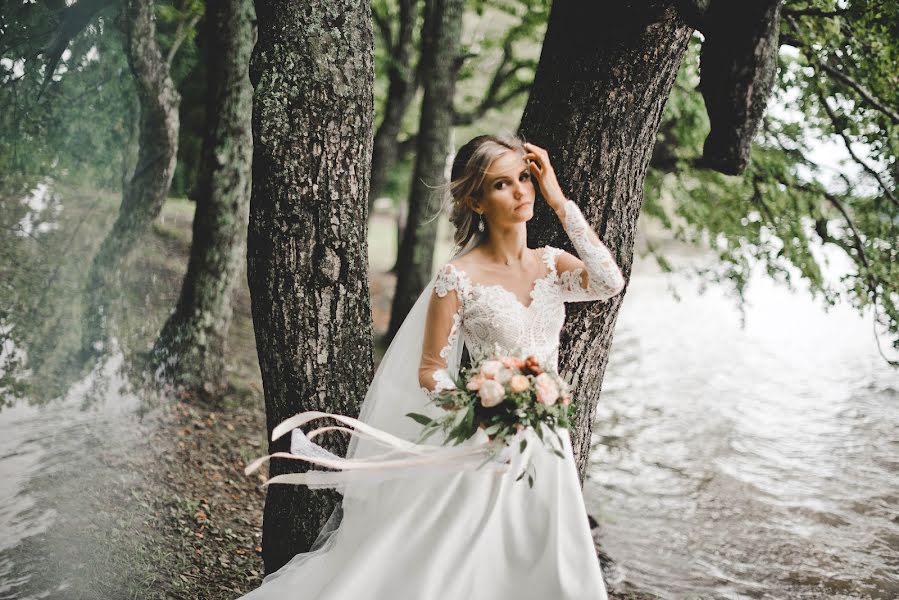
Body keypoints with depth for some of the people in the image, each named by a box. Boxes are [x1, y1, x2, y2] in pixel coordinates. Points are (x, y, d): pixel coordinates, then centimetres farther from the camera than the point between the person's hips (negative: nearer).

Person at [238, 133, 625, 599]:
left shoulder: (552, 264, 2)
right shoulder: (459, 279, -12)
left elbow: (609, 284, -18)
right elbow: (430, 372, -7)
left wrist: (560, 201, -13)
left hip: (545, 446, 5)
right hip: (487, 449, -5)